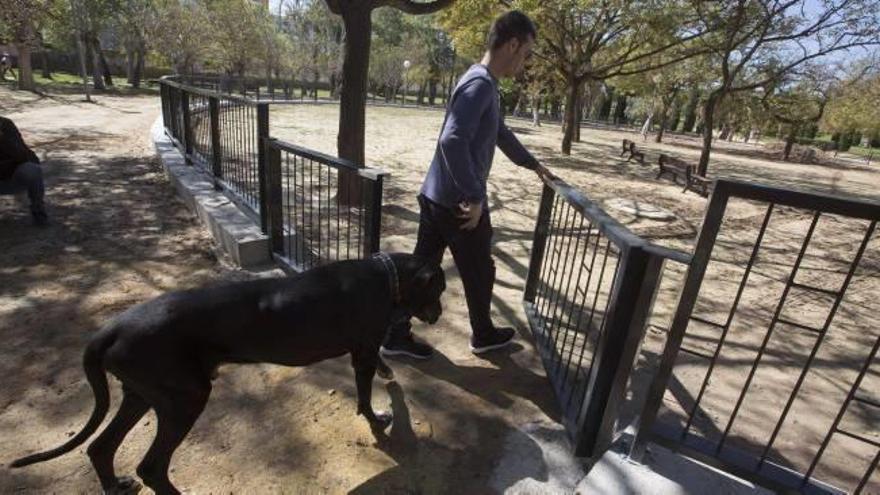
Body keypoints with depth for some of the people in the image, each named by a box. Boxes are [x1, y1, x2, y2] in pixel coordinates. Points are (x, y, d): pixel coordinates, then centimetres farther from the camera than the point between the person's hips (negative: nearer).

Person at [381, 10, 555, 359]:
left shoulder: (485, 84, 17)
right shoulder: (480, 84, -16)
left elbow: (501, 133, 30)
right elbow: (453, 141, -29)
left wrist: (533, 165, 38)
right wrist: (475, 197, -25)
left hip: (436, 197, 9)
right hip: (458, 203, -9)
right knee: (479, 274, 11)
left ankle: (396, 337, 24)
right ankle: (483, 335, 33)